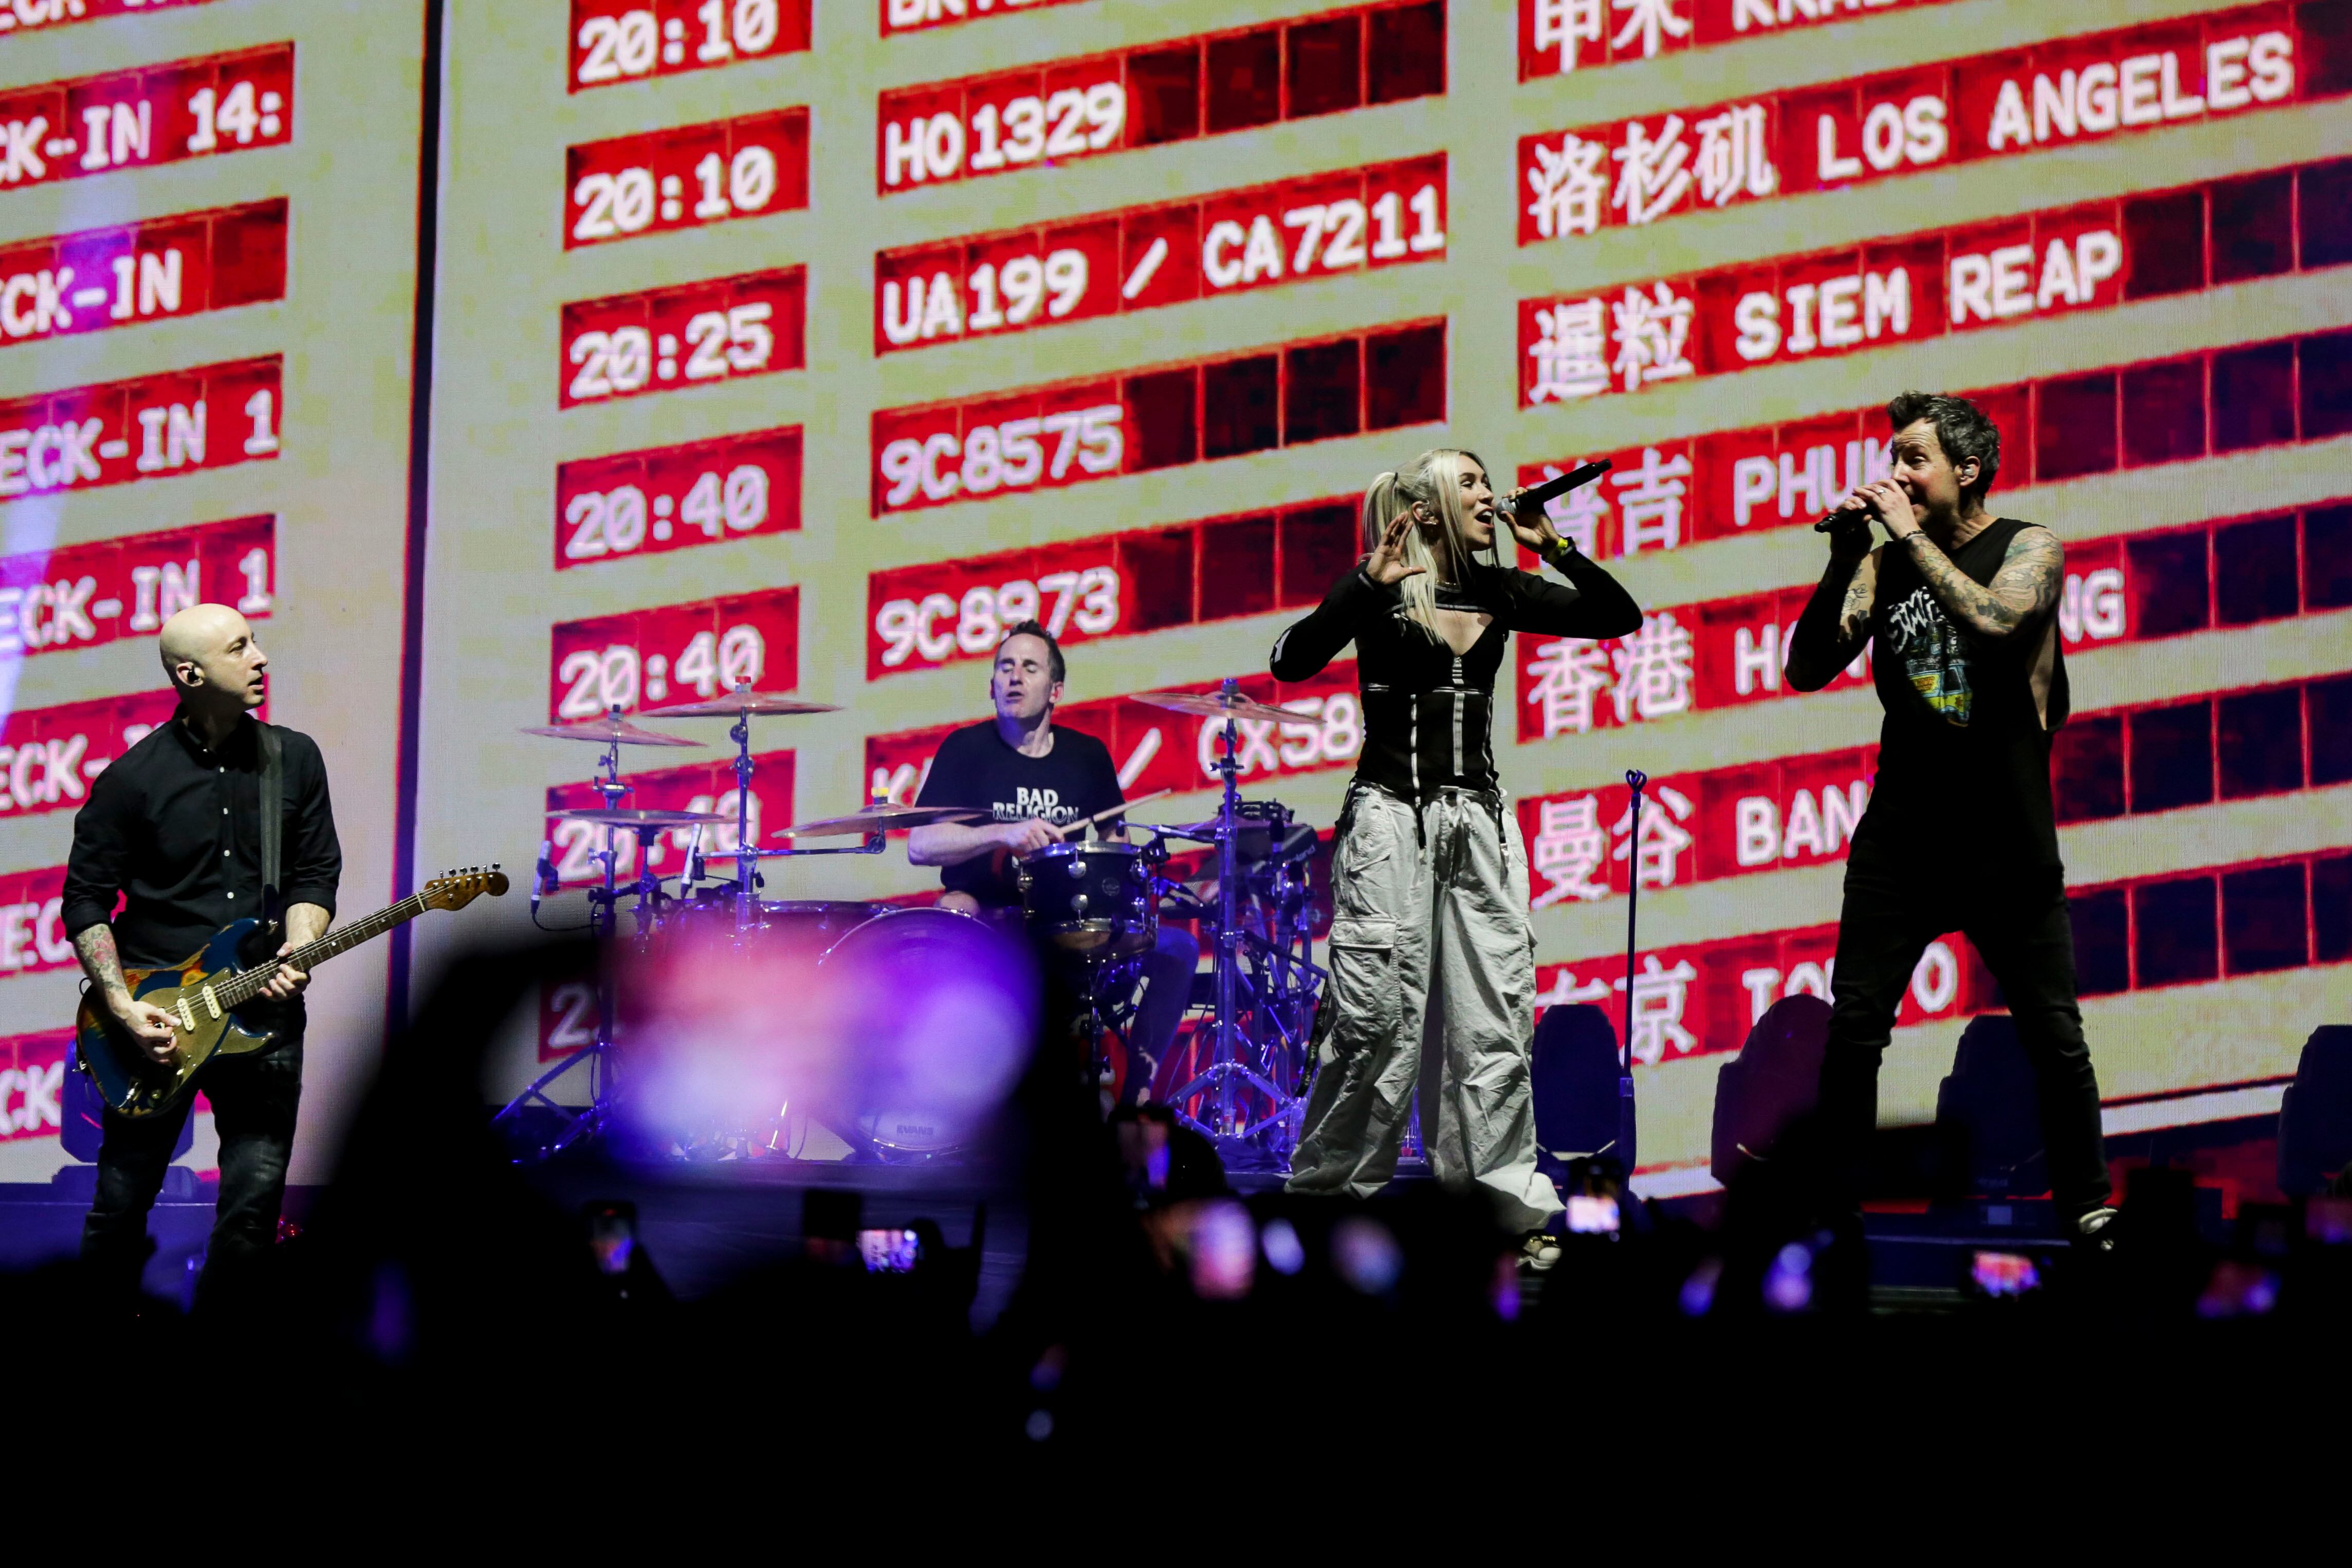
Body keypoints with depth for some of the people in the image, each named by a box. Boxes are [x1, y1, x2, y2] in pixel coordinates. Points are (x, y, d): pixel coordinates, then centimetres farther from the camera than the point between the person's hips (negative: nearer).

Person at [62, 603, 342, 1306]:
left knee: (256, 1205, -1)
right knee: (123, 1202, 3)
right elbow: (85, 899, -2)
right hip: (155, 1018, -2)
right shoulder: (133, 780, -5)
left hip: (263, 1012, 2)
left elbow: (315, 873, 7)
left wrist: (297, 954, -12)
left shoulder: (295, 759, 5)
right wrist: (122, 1006, -11)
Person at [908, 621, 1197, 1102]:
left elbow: (1116, 837, 23)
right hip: (985, 914, -4)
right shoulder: (966, 750, -1)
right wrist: (1004, 834, -25)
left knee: (1177, 947, -17)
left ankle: (1137, 1090, -16)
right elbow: (919, 846, -12)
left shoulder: (1087, 756, 10)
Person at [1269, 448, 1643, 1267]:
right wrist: (1368, 585, -26)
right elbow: (1293, 660, -17)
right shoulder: (1376, 591, -3)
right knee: (1377, 1015, -9)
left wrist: (1553, 548, 0)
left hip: (1480, 820, 5)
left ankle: (1510, 1207, 3)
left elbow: (1619, 617, 11)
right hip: (1392, 813, -5)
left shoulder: (1500, 592, 11)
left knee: (1496, 1018, 1)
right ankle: (1327, 1194, 2)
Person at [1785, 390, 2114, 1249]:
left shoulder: (2030, 548, -2)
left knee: (2052, 1033, 1)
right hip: (1900, 834, 2)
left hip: (2005, 840, -2)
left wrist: (1913, 534, -18)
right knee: (1852, 1028, -3)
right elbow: (1808, 669, -1)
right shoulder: (1884, 565, 7)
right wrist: (1843, 560, -11)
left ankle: (2086, 1204, 13)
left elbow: (1995, 621, -23)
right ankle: (1833, 1203, 4)